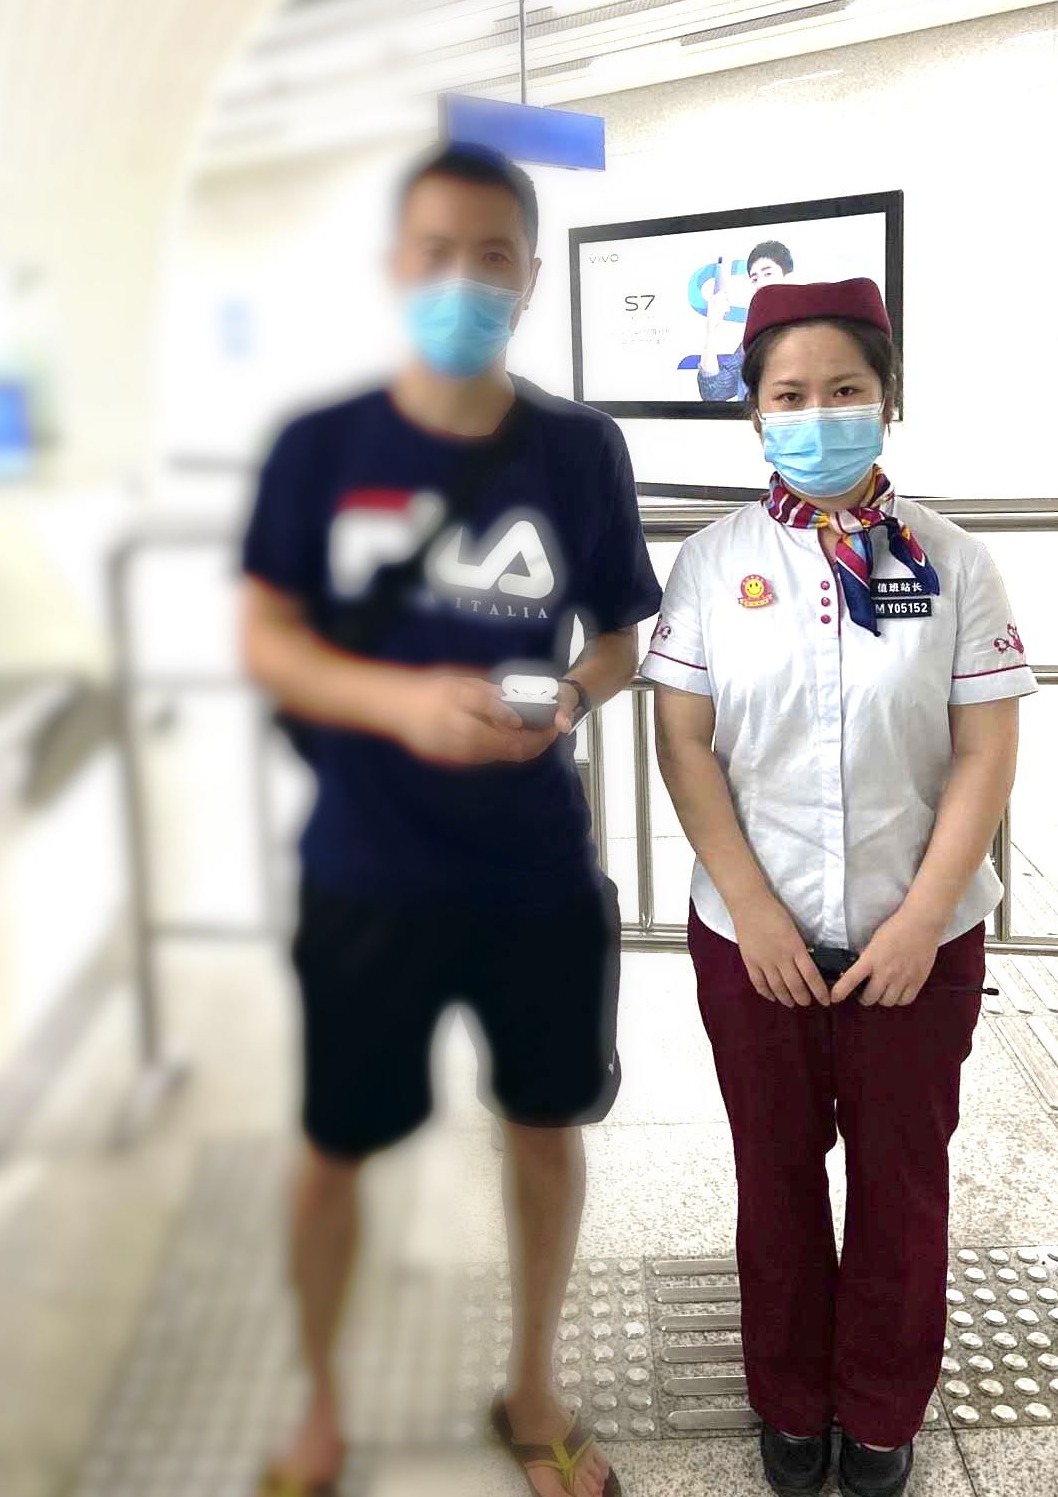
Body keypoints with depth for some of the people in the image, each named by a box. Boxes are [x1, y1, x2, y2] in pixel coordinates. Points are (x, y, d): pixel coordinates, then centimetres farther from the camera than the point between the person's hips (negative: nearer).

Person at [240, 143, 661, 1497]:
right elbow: (265, 641, -5)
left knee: (545, 1123, 16)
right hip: (366, 874, -1)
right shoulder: (319, 446, -5)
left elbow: (620, 635, 5)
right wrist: (399, 700, -22)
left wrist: (571, 697, -17)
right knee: (335, 1146, 12)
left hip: (541, 872, 2)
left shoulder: (583, 450, -2)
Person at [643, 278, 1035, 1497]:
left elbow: (986, 752, -5)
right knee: (777, 1177, 16)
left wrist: (924, 916, -12)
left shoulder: (950, 562, -4)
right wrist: (752, 910, -11)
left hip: (917, 943, 0)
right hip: (754, 938, 1)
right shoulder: (713, 562, -3)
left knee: (902, 1180, 14)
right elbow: (684, 743, -4)